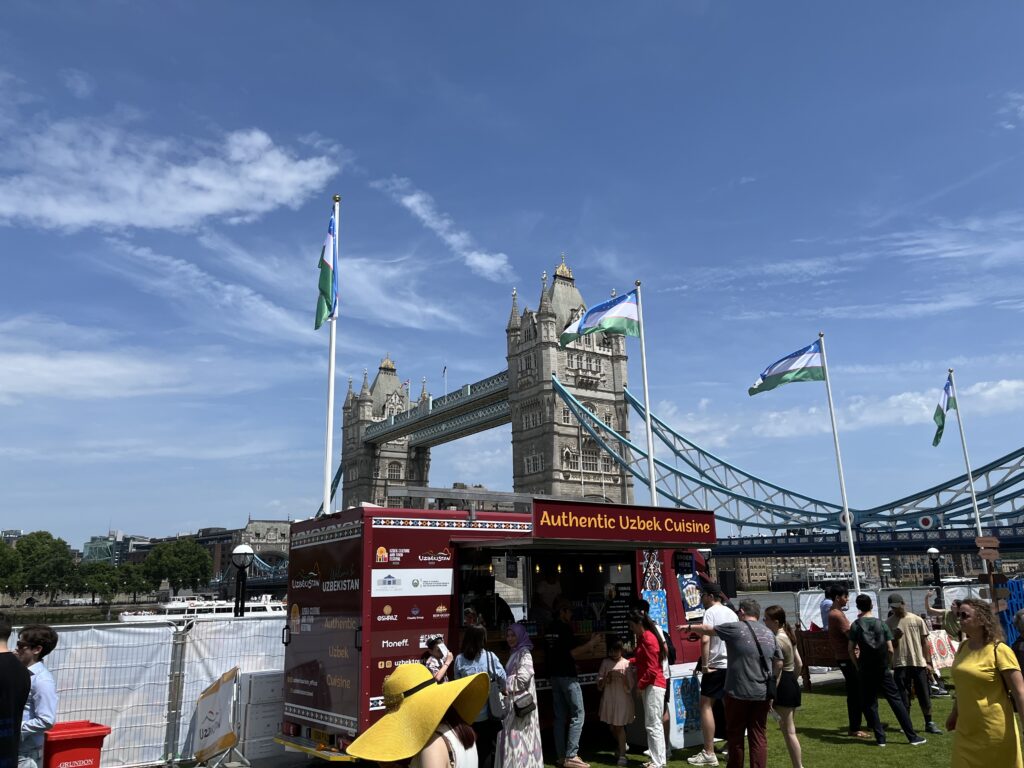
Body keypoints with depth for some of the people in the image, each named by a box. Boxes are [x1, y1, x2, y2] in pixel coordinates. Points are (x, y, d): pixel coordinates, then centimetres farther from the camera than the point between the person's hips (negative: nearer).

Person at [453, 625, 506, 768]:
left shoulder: (459, 659, -7)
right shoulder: (490, 656, -10)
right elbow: (503, 679, -4)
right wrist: (504, 690, 16)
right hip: (488, 711, -1)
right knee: (488, 748, 14)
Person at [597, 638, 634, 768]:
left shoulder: (626, 664, -6)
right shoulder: (605, 663, 3)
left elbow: (629, 688, -7)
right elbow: (599, 686, 3)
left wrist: (623, 677, -23)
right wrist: (606, 678, -14)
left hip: (623, 700, -4)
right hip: (608, 700, 4)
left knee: (619, 726, -7)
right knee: (612, 727, 13)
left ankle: (622, 755, -2)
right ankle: (622, 746, 37)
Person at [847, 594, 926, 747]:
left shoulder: (855, 626, -4)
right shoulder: (881, 624, -2)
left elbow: (851, 650, -5)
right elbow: (890, 650, -2)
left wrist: (857, 666, 8)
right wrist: (889, 665, 12)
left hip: (865, 670, -1)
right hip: (883, 669, 1)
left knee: (869, 704, 8)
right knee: (896, 701, 7)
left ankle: (880, 738, 8)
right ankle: (913, 737, 8)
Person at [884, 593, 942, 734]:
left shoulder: (917, 620, 0)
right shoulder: (889, 623, -1)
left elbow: (925, 642, 5)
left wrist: (928, 662, 2)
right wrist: (895, 638, -19)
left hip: (919, 663, 0)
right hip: (900, 664, 0)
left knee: (924, 695, 6)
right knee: (903, 696, 5)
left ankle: (929, 723, 17)